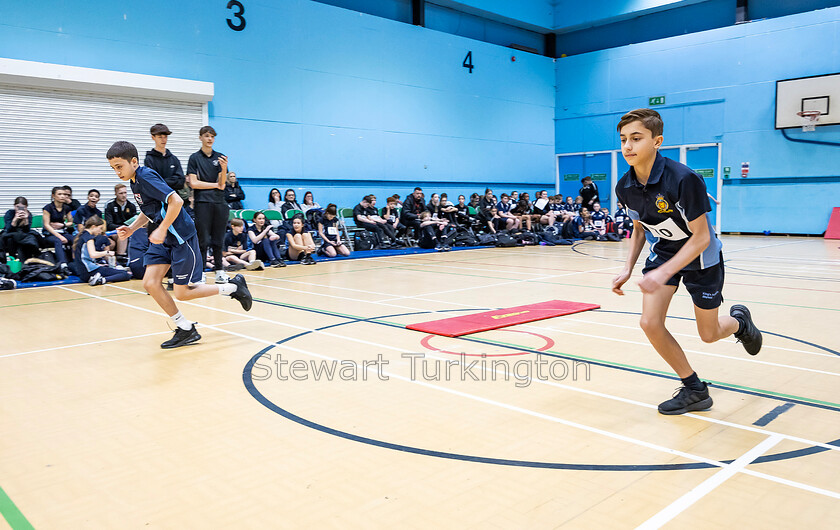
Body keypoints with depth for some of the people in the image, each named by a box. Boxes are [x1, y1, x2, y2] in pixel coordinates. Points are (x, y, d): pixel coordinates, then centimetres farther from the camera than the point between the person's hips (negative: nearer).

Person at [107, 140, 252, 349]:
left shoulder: (146, 177, -18)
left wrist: (162, 230, -26)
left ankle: (233, 287, 13)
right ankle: (186, 330, 8)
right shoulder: (135, 181, 11)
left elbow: (176, 200, -28)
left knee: (182, 293, -5)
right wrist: (131, 228, 10)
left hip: (181, 236, -9)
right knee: (150, 283, -3)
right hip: (163, 239, 9)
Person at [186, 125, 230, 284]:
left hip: (219, 203, 3)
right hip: (202, 203, -3)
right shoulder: (194, 158, 3)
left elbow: (222, 185, 1)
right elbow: (193, 183, -5)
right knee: (203, 240, -4)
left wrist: (224, 168, -16)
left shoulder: (220, 157, 10)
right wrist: (215, 185, -3)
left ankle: (219, 270, 16)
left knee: (218, 239, 7)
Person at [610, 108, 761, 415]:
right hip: (663, 252, 5)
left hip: (701, 257, -4)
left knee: (709, 334, 7)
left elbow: (701, 236, -26)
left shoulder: (683, 179, -31)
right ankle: (695, 391, 8)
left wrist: (664, 273, -36)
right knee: (650, 323, -12)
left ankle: (739, 320, 47)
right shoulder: (624, 188, -12)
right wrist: (628, 269, -5)